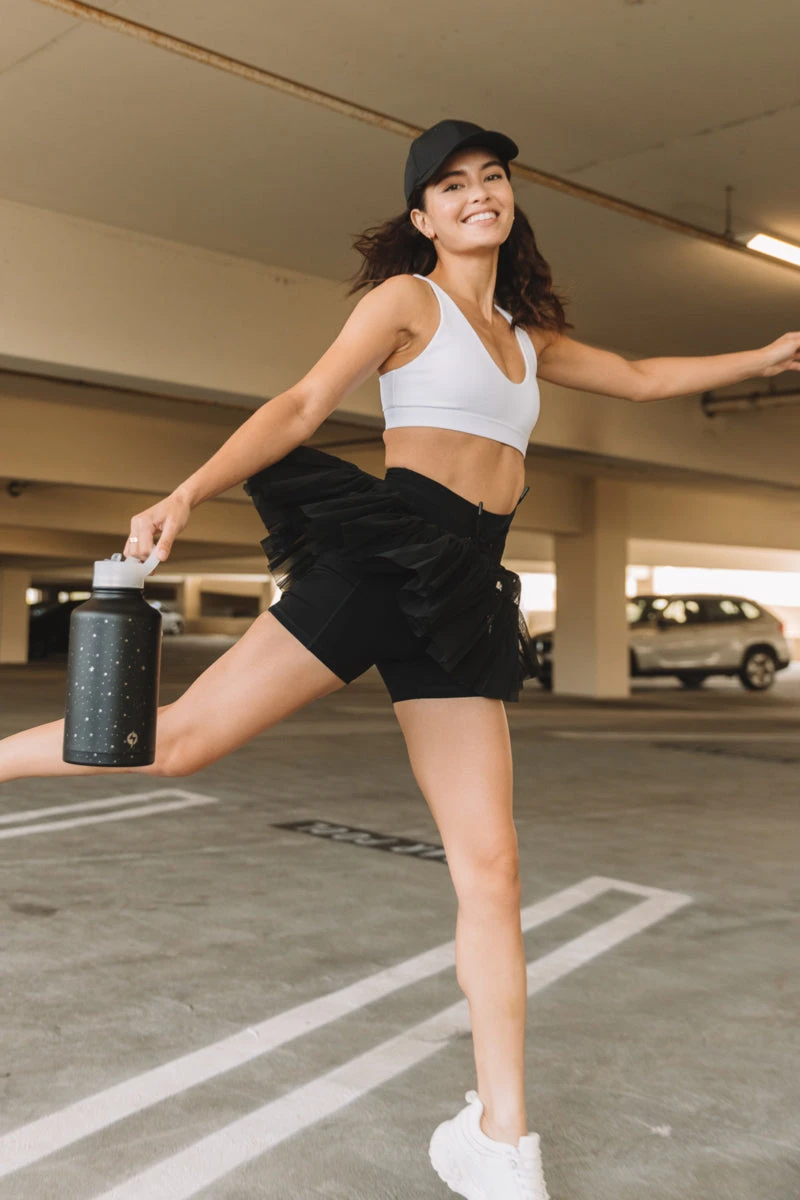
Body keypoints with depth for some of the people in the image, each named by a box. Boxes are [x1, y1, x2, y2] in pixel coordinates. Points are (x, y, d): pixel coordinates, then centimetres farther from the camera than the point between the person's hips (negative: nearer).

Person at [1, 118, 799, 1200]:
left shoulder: (525, 334, 25)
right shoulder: (407, 297, 6)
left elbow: (637, 378, 38)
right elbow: (301, 408, -4)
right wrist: (187, 493, -18)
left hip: (463, 598, 5)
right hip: (383, 552, -5)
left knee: (490, 866, -1)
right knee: (184, 734, -15)